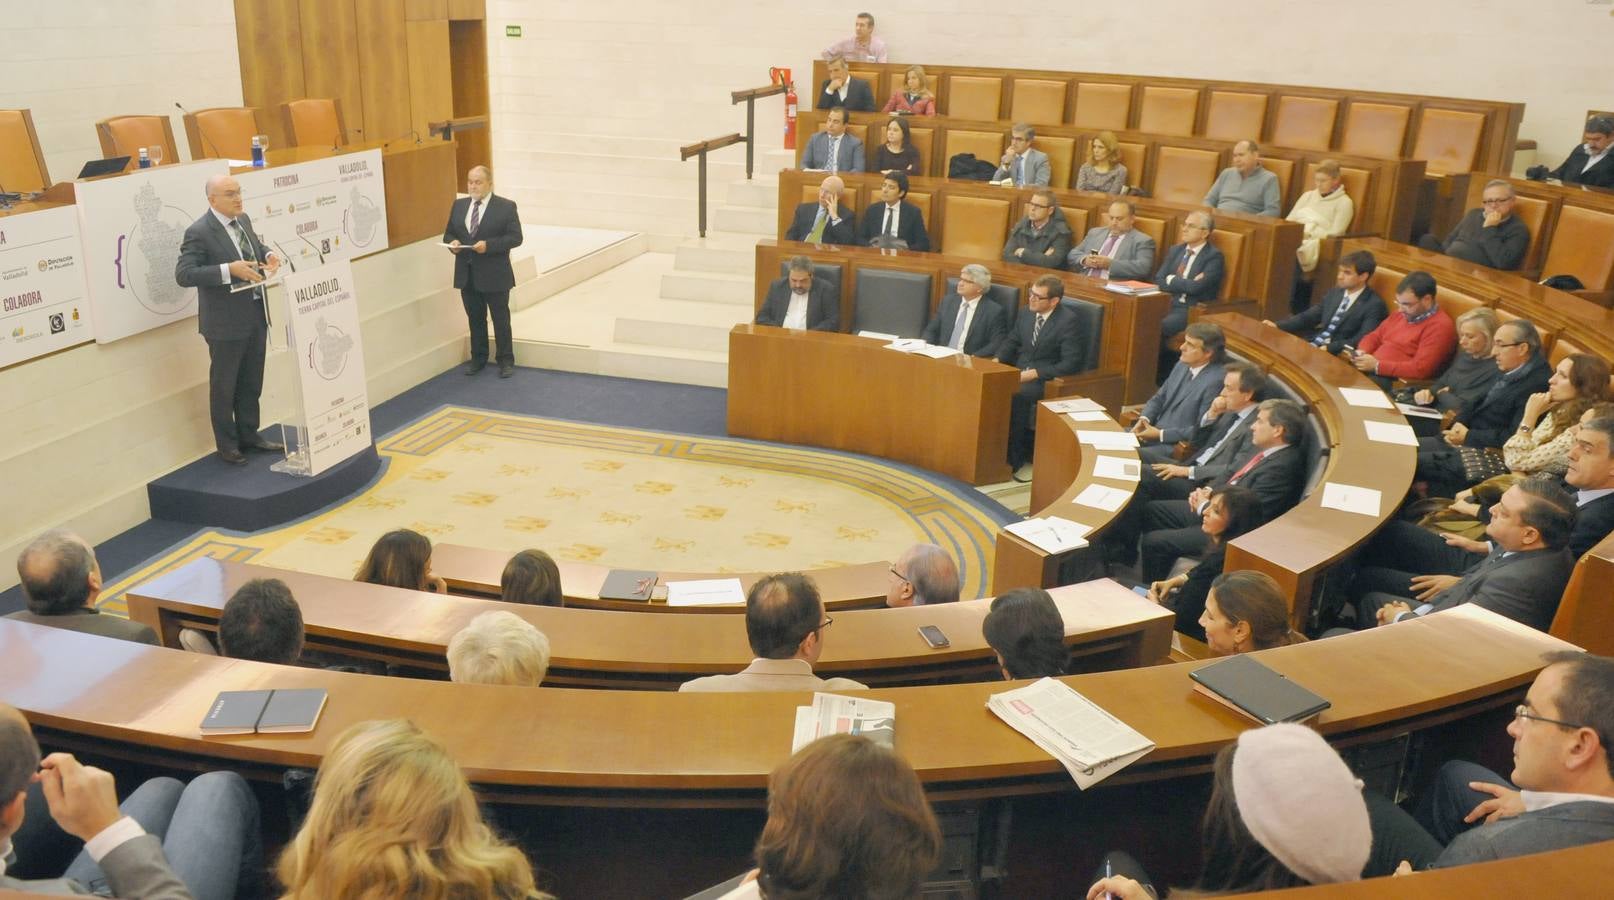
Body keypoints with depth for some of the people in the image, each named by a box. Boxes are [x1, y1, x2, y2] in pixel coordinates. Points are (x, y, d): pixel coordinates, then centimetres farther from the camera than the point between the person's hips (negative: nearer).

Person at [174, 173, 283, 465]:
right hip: (226, 322, -7)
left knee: (252, 383, 18)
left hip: (256, 315, 7)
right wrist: (229, 270, -30)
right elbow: (183, 274, -22)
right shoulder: (199, 232, -17)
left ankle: (248, 434, 33)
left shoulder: (243, 219, 5)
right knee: (224, 385, 8)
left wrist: (267, 254, 1)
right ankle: (227, 444, 20)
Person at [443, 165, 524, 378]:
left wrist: (488, 245, -23)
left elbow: (515, 237, -11)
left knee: (501, 319, 6)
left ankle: (505, 361, 16)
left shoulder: (506, 206, -7)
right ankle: (478, 358, 26)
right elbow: (448, 233, 14)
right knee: (475, 319, 14)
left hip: (494, 274, -4)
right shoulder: (459, 205, 8)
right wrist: (452, 243, -10)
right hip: (466, 274, 5)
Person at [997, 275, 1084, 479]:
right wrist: (997, 361, -3)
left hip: (1044, 381, -6)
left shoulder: (1067, 321, -10)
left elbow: (1071, 363, -14)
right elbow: (1011, 342, 19)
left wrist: (1034, 373, -19)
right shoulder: (1027, 315, 9)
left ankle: (1018, 460, -17)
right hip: (1019, 374, 6)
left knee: (1017, 396, -32)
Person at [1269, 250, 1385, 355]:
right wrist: (1278, 326, -1)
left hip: (1337, 356, -8)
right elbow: (1309, 316, 14)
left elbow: (1362, 341, -18)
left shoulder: (1374, 305, -8)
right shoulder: (1335, 293, 15)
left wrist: (1330, 348, -30)